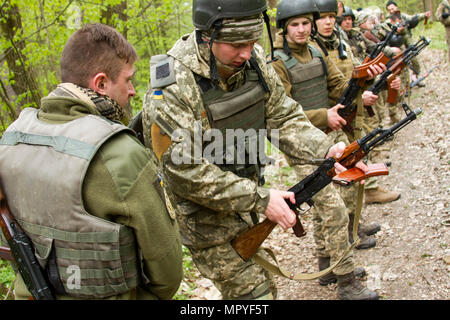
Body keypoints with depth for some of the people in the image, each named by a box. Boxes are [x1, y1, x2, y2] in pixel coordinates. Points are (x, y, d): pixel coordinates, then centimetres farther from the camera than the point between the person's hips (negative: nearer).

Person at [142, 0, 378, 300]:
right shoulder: (173, 87, -27)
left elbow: (284, 117, -1)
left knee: (263, 287, 22)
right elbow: (187, 173, -27)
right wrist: (260, 199, -26)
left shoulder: (252, 60, -7)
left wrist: (326, 151, -18)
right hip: (208, 217, -6)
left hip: (248, 189, 6)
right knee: (254, 294, 5)